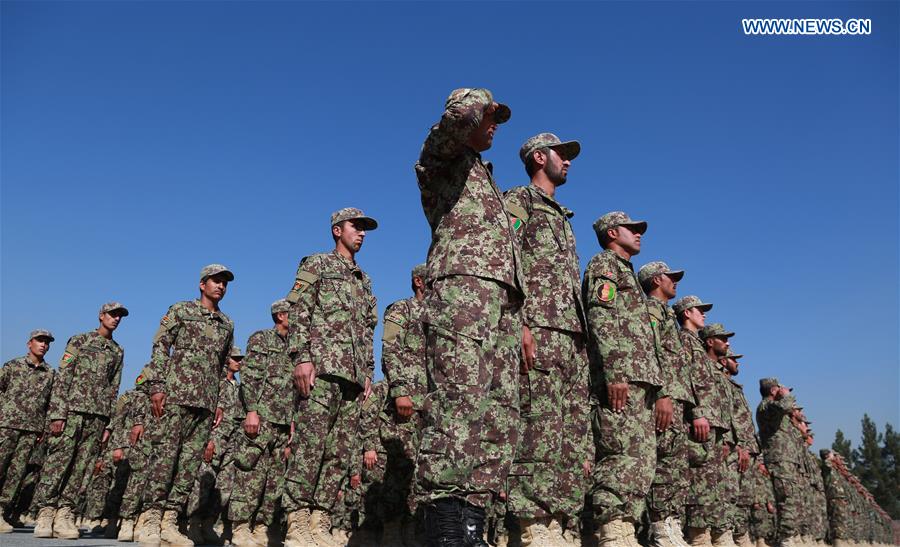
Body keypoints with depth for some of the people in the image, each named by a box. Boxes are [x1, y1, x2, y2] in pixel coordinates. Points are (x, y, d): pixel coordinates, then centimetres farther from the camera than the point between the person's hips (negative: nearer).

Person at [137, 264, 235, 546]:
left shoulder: (227, 324, 19)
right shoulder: (180, 310, 6)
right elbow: (160, 347, -1)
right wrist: (156, 386, -10)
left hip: (207, 401, 5)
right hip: (177, 393, -5)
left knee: (192, 459, 1)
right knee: (166, 452, -9)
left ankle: (170, 520, 5)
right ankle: (151, 520, -4)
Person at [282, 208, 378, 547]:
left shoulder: (364, 281, 27)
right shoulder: (316, 264, 9)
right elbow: (298, 312, -3)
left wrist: (368, 373, 16)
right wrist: (301, 357, -15)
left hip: (353, 375, 7)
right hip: (322, 366, -6)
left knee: (342, 451, 3)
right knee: (309, 445, -11)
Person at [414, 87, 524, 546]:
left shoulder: (485, 179, 37)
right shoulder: (441, 158, 14)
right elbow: (457, 118, -16)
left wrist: (518, 319, 22)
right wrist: (482, 106, 0)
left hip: (502, 300, 8)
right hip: (462, 286, -8)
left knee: (498, 413, -2)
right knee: (459, 405, -19)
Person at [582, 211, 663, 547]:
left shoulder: (627, 273, 33)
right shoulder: (604, 263, 4)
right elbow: (602, 319, -13)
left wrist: (660, 389, 22)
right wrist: (615, 374, -24)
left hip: (640, 381, 10)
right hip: (621, 379, -10)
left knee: (641, 462, 5)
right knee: (626, 459, -17)